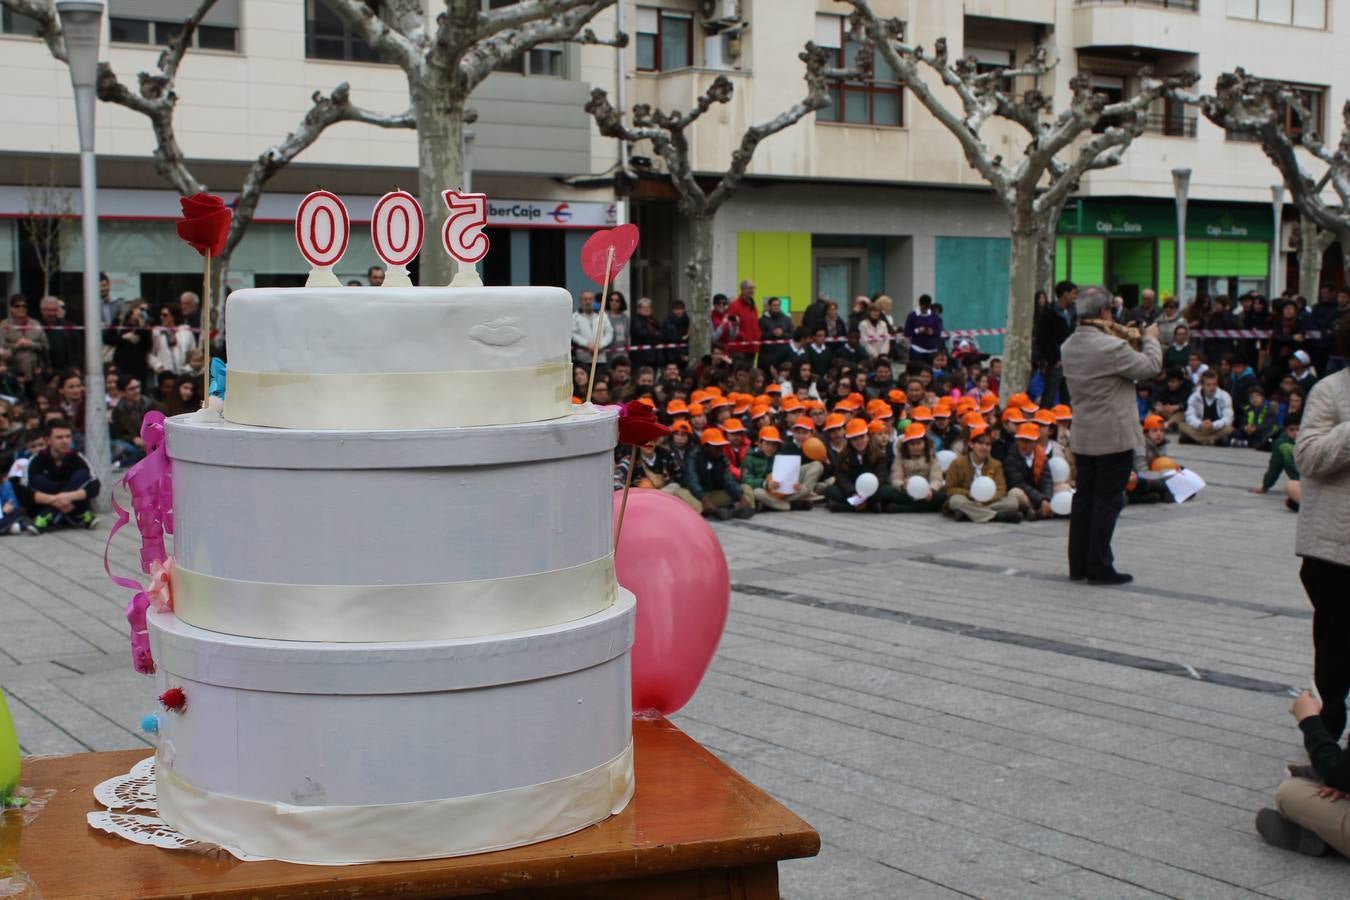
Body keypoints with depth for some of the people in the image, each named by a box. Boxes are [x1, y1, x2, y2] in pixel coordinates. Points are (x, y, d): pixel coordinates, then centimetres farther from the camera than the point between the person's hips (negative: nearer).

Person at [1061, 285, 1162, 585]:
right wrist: (1151, 338, 6)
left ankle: (1078, 564, 18)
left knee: (1084, 498, 13)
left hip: (1082, 436, 8)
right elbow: (1151, 367, -10)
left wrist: (1126, 338, 13)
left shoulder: (1069, 346, 5)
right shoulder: (1111, 347, -20)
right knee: (1108, 501, -1)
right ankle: (1099, 567, 2)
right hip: (1114, 436, -8)